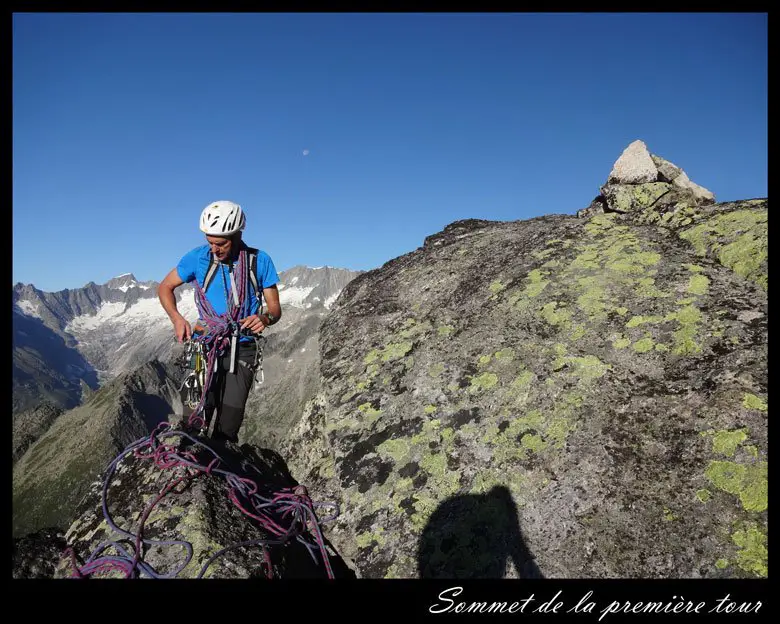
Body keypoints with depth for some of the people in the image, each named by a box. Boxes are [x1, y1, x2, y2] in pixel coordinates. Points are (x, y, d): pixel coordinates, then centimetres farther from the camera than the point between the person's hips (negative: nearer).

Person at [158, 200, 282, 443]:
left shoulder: (260, 261, -3)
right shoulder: (198, 257, -2)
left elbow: (275, 307, 2)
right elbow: (165, 287, 11)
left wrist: (265, 318, -22)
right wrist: (177, 318, -7)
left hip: (242, 350, 0)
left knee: (227, 431, -7)